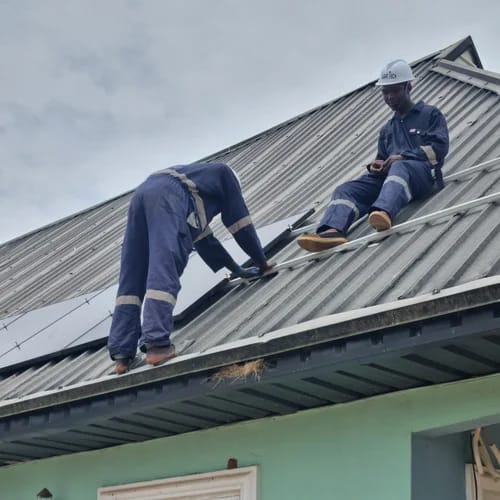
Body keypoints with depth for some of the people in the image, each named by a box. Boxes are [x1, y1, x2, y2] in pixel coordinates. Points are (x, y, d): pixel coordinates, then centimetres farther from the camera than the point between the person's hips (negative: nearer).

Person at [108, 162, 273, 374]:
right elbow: (240, 223, 24)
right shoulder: (224, 174, 28)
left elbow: (203, 237, 44)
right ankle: (156, 343, -31)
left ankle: (122, 353, -7)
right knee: (163, 271, -18)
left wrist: (237, 269, 47)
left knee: (132, 279, 1)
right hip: (167, 196, -7)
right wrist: (261, 262, 34)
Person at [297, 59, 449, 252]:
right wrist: (377, 165, 9)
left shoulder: (430, 114, 16)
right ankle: (332, 230, -49)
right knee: (346, 189, -20)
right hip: (389, 174, 6)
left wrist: (404, 157, -11)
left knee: (399, 168, -42)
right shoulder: (387, 129, 35)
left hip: (422, 171, -6)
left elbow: (438, 147, 1)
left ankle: (384, 213, -71)